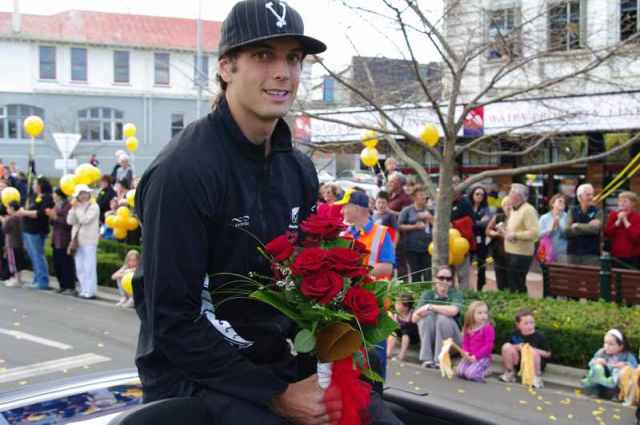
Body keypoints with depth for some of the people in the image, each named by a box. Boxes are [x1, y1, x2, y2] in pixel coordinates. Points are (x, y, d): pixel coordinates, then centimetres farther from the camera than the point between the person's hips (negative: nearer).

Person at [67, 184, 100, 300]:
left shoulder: (94, 207, -4)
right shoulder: (77, 207, 16)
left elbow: (84, 220, -17)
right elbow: (70, 221, 6)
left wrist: (77, 208, -10)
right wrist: (73, 208, -2)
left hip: (89, 241, -7)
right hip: (77, 240, 7)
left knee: (89, 267, -8)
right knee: (80, 268, 9)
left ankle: (90, 292, -7)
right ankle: (83, 290, 15)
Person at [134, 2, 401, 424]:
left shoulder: (298, 168, 6)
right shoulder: (182, 171, -18)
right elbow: (172, 322, -18)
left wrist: (312, 374, -4)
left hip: (278, 363, 7)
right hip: (195, 374, -6)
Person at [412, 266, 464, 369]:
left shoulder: (456, 294, -11)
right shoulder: (427, 294, -3)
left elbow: (453, 310, -34)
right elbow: (414, 318, -11)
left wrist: (430, 307, -26)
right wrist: (421, 311, -32)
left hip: (451, 338, -2)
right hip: (430, 337, 2)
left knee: (443, 317, -28)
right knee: (427, 316, -24)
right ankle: (427, 359, -24)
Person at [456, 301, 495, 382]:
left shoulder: (488, 328, -14)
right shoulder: (468, 328, 6)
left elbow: (488, 346, -17)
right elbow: (465, 342, 14)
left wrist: (476, 356, -20)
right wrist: (466, 352, -8)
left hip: (483, 357, -6)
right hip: (470, 357, 6)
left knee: (470, 374, -23)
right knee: (459, 372, -8)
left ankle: (485, 371, 7)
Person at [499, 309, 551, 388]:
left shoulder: (539, 337, -14)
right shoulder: (515, 334, -6)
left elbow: (548, 354, -11)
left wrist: (533, 349, -24)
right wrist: (517, 347, -17)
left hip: (534, 364, -3)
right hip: (519, 362, 3)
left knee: (533, 352, -35)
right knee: (506, 346, -19)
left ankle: (537, 377, -12)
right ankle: (509, 373, 0)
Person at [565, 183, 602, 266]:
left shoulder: (597, 211, 2)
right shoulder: (572, 211, 7)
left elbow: (595, 229, -15)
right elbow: (568, 230, -6)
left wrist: (577, 226, -5)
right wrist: (588, 227, -9)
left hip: (592, 254, -2)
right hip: (573, 253, 2)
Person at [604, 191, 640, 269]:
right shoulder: (613, 215, 6)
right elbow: (607, 234, -2)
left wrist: (625, 221, -15)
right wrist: (618, 221, -12)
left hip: (633, 257, -3)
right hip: (616, 256, 3)